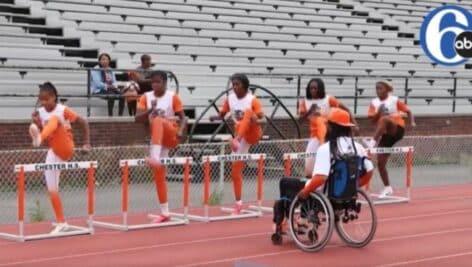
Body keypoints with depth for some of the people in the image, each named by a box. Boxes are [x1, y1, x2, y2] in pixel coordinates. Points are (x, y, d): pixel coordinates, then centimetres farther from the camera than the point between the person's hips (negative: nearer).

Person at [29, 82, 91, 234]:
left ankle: (38, 138, -60)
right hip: (53, 153, 7)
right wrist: (37, 124, -11)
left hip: (66, 150, -7)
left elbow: (83, 123, -5)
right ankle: (61, 223, 15)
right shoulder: (41, 113, 5)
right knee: (52, 190, 4)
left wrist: (87, 143, -13)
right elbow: (46, 140, 5)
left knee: (55, 119, -32)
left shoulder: (63, 110, -10)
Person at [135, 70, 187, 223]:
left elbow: (182, 117, -3)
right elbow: (137, 119, -5)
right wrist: (150, 109, -22)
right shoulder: (146, 97, 3)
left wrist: (181, 131, -22)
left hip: (170, 135, -4)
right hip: (157, 139, 4)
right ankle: (165, 213, 7)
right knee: (158, 173, 0)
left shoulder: (172, 97, -4)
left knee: (158, 120, -36)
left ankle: (155, 156, -51)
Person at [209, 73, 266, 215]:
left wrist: (256, 121, -39)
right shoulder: (230, 99, 3)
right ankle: (238, 203, 9)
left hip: (253, 133, -5)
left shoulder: (252, 100, -12)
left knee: (248, 112, -34)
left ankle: (236, 140, -49)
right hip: (239, 135, 5)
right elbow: (222, 115, 10)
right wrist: (214, 117, -13)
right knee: (235, 169, 1)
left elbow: (263, 119, -16)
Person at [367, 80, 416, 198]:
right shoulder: (374, 103, 7)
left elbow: (408, 111, 5)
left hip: (397, 130, -5)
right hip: (385, 134, 5)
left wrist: (412, 122, -12)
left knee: (385, 119, -37)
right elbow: (372, 120, 2)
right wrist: (379, 112, -15)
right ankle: (387, 188, 14)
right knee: (380, 163, 0)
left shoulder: (394, 100, 0)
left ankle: (373, 142, -41)